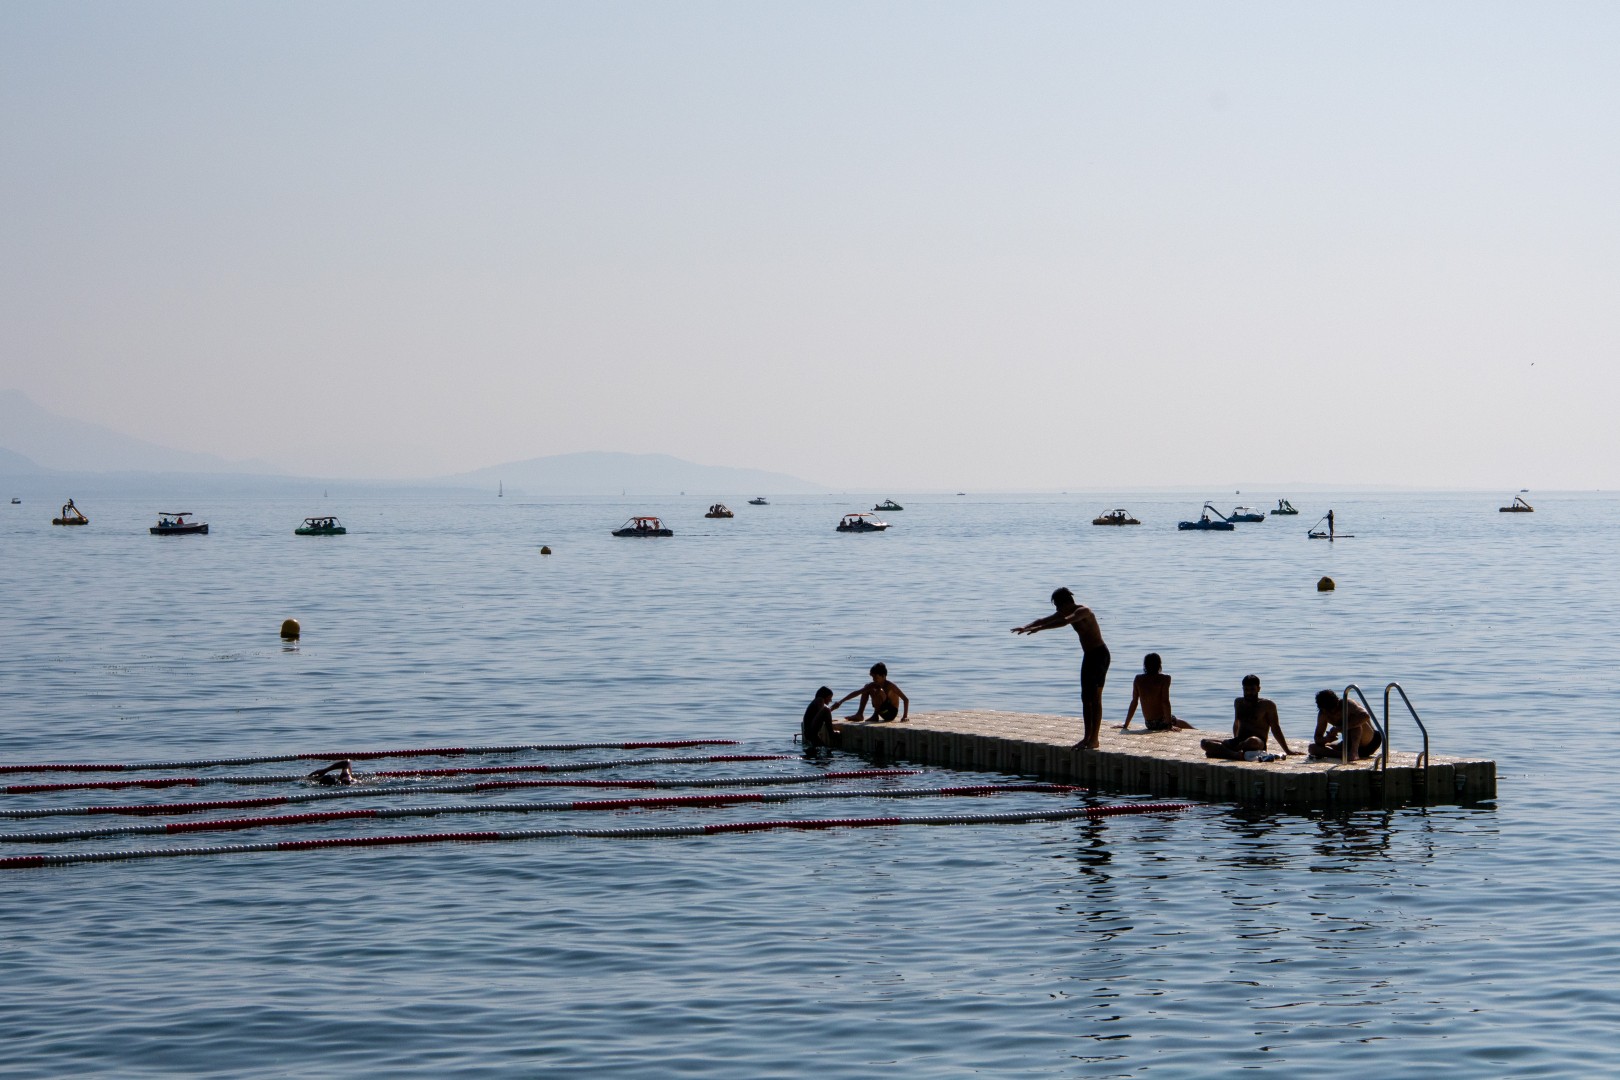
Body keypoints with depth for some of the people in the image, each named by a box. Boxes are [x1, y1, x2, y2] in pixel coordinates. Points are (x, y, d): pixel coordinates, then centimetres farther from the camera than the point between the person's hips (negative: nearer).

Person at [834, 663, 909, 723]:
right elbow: (856, 692, -2)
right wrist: (840, 702, -6)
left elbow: (906, 699, -23)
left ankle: (875, 716, -14)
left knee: (878, 692, -29)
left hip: (891, 713, -7)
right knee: (867, 689, 9)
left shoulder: (890, 686, -21)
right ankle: (860, 714, 3)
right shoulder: (873, 685, -3)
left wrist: (905, 716, -28)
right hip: (883, 712, 7)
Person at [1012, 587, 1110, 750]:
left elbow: (1064, 622, -37)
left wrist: (1039, 628, -41)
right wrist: (1025, 627, 0)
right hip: (1088, 655, 10)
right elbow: (1044, 620, 13)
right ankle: (1088, 736, 12)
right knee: (1086, 698, 9)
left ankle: (1094, 739, -10)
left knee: (1095, 698, -10)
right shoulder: (1068, 613, 9)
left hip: (1099, 655, -10)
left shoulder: (1083, 611, -20)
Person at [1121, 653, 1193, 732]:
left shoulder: (1138, 679, 2)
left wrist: (1126, 725, 10)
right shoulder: (1164, 679, -10)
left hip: (1148, 724, 6)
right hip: (1162, 722, -6)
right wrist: (1169, 725, -19)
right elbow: (1165, 701, -18)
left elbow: (1134, 702, 4)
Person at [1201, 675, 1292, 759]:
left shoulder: (1267, 705, 2)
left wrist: (1286, 750, 1)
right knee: (1205, 742, -16)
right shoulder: (1239, 703, 19)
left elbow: (1275, 728, 2)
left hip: (1258, 744, -6)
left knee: (1253, 741, -45)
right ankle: (1237, 755, -38)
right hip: (1238, 742, 6)